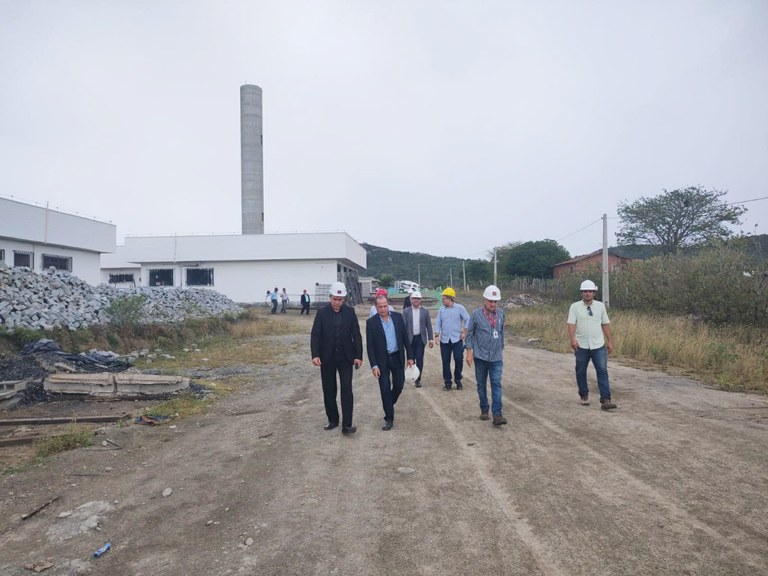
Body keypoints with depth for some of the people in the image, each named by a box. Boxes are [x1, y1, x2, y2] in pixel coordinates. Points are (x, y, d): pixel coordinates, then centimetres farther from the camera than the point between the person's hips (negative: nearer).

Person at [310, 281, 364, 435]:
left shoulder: (350, 312, -2)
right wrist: (315, 355, -18)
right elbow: (315, 335, -7)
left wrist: (358, 356, -6)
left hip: (346, 357, 0)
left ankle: (346, 425, -4)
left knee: (346, 390, -6)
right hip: (327, 358, 1)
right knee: (329, 391, 9)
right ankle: (333, 419, 25)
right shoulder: (322, 312, -4)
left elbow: (356, 335, -1)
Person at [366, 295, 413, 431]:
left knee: (399, 385, 10)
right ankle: (389, 418, 12)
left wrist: (409, 356, 3)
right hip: (382, 360, -2)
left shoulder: (397, 316, -1)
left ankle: (389, 403, 40)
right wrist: (374, 365, -13)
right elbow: (370, 345, -8)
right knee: (385, 389, 1)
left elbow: (405, 337, 5)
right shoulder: (371, 322, -8)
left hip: (397, 357, 3)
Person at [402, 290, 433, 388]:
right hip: (410, 339, 0)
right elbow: (403, 326, 0)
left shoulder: (425, 311, 3)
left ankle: (418, 379, 6)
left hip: (420, 338, 0)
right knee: (411, 358, 8)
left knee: (419, 359, -2)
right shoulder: (406, 311, 2)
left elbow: (429, 326, 4)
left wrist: (430, 339, 0)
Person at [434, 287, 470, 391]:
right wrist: (437, 335, -5)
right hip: (444, 340, 3)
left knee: (459, 359, -3)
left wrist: (464, 332, -5)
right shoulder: (441, 310, 5)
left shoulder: (460, 308, -3)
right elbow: (438, 323, 5)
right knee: (445, 361, 4)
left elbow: (467, 320, -1)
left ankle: (458, 380, 17)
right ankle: (447, 382, 15)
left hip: (457, 339, -3)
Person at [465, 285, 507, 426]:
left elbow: (501, 333, 13)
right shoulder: (476, 314, -7)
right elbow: (469, 334, -3)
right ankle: (484, 410, 25)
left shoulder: (501, 313, 2)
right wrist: (469, 352, -8)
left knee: (496, 384, -7)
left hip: (496, 357, 1)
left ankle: (497, 414, -7)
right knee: (481, 384, 10)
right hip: (480, 356, -1)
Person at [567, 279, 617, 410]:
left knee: (602, 371, -8)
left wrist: (610, 341, 8)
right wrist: (573, 339, -26)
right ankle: (584, 396, 27)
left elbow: (605, 324, 10)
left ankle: (605, 400, -9)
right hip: (581, 346, -1)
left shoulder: (600, 306, 6)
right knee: (581, 372, 9)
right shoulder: (575, 307, -2)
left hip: (599, 346, 1)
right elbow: (571, 324, -11)